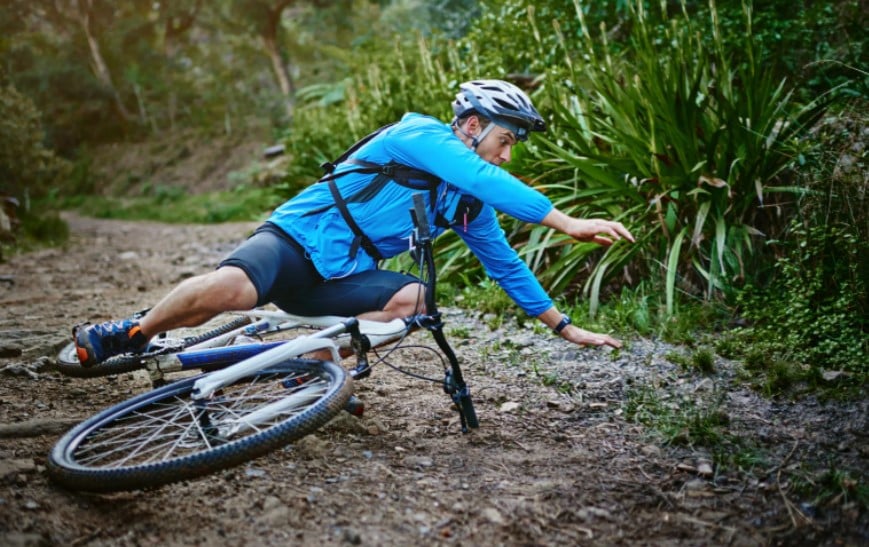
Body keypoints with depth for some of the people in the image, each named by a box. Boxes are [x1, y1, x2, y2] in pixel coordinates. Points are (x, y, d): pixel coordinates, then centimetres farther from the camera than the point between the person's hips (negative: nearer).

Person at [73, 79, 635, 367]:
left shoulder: (470, 205, 11)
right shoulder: (422, 136, -12)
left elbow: (507, 266, 18)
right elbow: (487, 180, -29)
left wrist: (566, 326, 17)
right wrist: (569, 224, -33)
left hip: (341, 277, 7)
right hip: (295, 241, -7)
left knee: (411, 298, -22)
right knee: (233, 287, -35)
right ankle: (130, 335, -7)